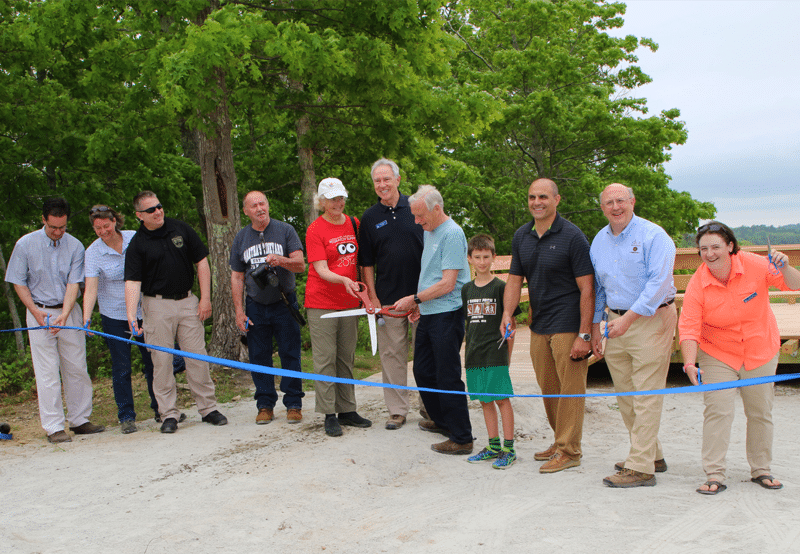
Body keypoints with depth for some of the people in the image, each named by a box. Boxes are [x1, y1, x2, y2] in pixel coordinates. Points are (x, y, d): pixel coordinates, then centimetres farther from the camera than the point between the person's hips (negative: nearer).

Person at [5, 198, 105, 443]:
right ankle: (54, 427, 2)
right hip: (40, 313, -2)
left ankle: (79, 420, 16)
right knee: (47, 372, -3)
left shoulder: (75, 246, -2)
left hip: (69, 312, 2)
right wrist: (36, 311, -10)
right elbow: (19, 282, 1)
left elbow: (73, 283, -8)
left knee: (77, 368, 5)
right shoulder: (25, 244, -5)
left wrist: (64, 314, -21)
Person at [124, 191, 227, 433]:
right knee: (162, 360, 0)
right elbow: (133, 281, -11)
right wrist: (131, 315, -25)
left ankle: (208, 408, 13)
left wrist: (205, 298, 0)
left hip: (188, 302, 2)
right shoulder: (136, 245, -3)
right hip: (157, 306, -2)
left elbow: (201, 262, 7)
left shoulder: (181, 229, 4)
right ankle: (169, 414, 9)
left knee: (197, 357, 3)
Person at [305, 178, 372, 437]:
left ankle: (347, 411, 18)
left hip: (349, 302, 5)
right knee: (325, 359, -2)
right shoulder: (315, 230, -8)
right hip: (322, 303, -5)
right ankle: (329, 415, 3)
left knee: (347, 358, 10)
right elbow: (322, 270, -14)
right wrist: (344, 280, -31)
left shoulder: (354, 224, 8)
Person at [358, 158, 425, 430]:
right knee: (392, 354, 3)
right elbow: (366, 263, 7)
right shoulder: (369, 218, 4)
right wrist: (372, 297, -1)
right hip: (388, 298, 1)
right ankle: (397, 411, 13)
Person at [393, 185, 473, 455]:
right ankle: (442, 421, 34)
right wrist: (418, 302, 15)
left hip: (447, 314, -10)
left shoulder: (452, 234, -15)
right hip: (428, 314, 10)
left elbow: (447, 284, -19)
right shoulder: (428, 231, 14)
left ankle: (462, 438, 1)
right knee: (423, 370, 18)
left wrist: (415, 299, -12)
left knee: (447, 377, -6)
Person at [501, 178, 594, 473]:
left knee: (570, 388, -1)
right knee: (548, 388, 14)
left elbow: (587, 288, -13)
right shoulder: (521, 236, 8)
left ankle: (569, 450, 9)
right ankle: (560, 441, 29)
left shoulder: (572, 236, -11)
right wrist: (507, 313, -6)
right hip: (538, 325, 6)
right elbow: (515, 279, 12)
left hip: (568, 325, -6)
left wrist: (584, 335, -17)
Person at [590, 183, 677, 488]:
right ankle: (653, 455, 25)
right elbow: (596, 288, 19)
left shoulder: (653, 235, -9)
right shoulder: (599, 241, 12)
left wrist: (628, 318, -23)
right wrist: (594, 327, 15)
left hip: (651, 320, -7)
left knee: (646, 396, -7)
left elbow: (659, 283, -18)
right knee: (625, 395, 11)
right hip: (617, 322, 7)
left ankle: (641, 468, -3)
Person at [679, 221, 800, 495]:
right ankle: (714, 476, -4)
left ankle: (761, 470, 28)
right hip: (717, 354, -2)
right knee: (718, 411, -11)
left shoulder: (754, 265, -17)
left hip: (761, 352, 2)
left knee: (761, 413, 11)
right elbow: (689, 329, -20)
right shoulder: (697, 285, -19)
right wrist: (690, 363, -35)